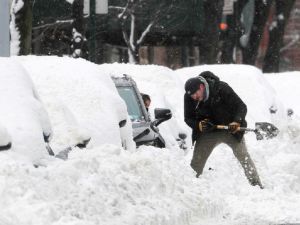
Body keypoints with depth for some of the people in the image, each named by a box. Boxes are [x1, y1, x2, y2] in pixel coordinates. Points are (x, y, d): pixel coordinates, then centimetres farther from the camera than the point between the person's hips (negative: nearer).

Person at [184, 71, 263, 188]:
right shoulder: (189, 97, -14)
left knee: (244, 157, -7)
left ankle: (257, 185, 0)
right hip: (208, 132, 3)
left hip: (230, 129, -3)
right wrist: (198, 125, -27)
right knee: (196, 163, -1)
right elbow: (188, 118, -4)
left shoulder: (222, 88, -26)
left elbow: (241, 107, -22)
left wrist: (236, 122, -40)